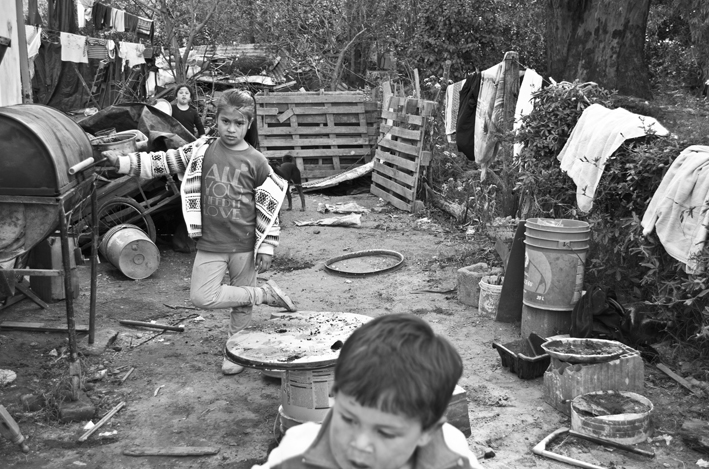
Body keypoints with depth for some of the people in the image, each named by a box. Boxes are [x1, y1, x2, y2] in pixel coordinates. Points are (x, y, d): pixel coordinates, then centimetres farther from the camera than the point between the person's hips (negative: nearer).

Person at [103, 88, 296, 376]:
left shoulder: (256, 162, -5)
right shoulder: (201, 151, 0)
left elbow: (269, 207, -3)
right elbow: (163, 162, 3)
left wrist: (266, 248, -6)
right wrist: (122, 162, -6)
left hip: (244, 245, -1)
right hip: (210, 244, 2)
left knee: (242, 304, 8)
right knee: (201, 297, -8)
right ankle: (264, 294, 8)